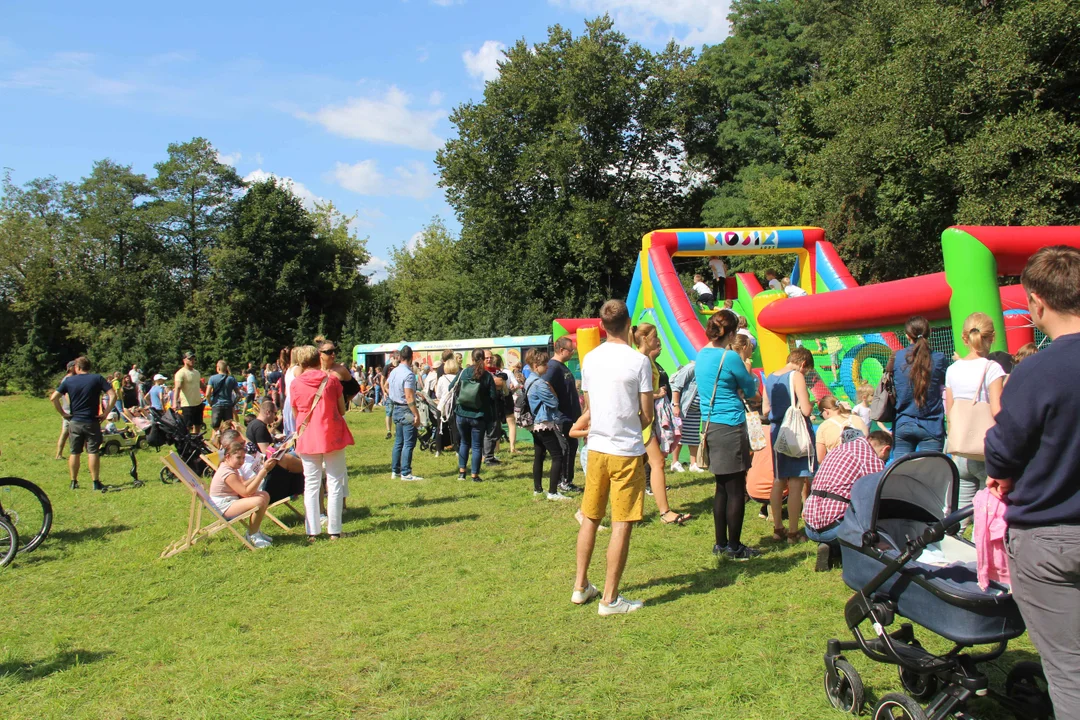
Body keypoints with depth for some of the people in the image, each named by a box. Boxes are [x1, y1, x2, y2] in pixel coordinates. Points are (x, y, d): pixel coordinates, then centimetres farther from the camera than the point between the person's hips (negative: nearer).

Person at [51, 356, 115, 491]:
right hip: (92, 422, -2)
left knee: (75, 453, 11)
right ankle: (96, 482, -1)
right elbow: (113, 395, -12)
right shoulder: (97, 378, -3)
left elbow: (53, 398, -4)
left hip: (74, 422, 2)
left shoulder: (68, 380, 3)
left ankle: (73, 482, 16)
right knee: (93, 452, 0)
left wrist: (63, 413, 3)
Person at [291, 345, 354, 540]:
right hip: (332, 435, -1)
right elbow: (342, 410, 1)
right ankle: (334, 530, 5)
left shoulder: (296, 383, -2)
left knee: (311, 484, 9)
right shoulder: (331, 379, -4)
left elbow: (296, 413, 8)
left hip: (307, 438, 1)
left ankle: (312, 531, 8)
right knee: (335, 482, 5)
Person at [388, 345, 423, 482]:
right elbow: (409, 397, -23)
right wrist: (416, 415, -21)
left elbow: (386, 386, 25)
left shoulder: (394, 372, 8)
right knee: (409, 443, -4)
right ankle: (406, 473, -4)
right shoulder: (409, 374, -19)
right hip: (407, 411, -9)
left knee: (398, 442, 15)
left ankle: (395, 471, 20)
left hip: (396, 409, 9)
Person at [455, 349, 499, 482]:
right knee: (477, 446, 7)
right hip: (479, 416, -2)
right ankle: (475, 475, 9)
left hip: (462, 415, 2)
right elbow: (494, 396, -8)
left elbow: (454, 389, 4)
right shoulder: (487, 376, -10)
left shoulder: (463, 372, -5)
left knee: (464, 442, 20)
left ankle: (461, 472, 20)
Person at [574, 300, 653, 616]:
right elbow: (647, 415, -6)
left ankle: (580, 586, 26)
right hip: (627, 451, -5)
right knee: (622, 525, 2)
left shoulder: (590, 359, 3)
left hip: (596, 448, 5)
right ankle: (610, 598, 7)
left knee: (589, 518, 16)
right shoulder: (639, 361, -10)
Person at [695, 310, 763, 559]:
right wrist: (749, 375, 17)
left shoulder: (701, 355, 9)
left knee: (722, 487, 15)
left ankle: (721, 544, 22)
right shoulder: (730, 357, -15)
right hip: (731, 427, -8)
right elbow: (751, 391, -1)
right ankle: (734, 547, 9)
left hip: (710, 425, 8)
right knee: (736, 489, 1)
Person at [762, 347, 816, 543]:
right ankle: (793, 533, 1)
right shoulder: (796, 376, -12)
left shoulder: (770, 378, 9)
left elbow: (765, 410, 13)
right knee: (796, 484, -2)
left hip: (777, 431, 7)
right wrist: (807, 404, 1)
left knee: (778, 481, 15)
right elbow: (806, 410, -19)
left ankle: (777, 529, 21)